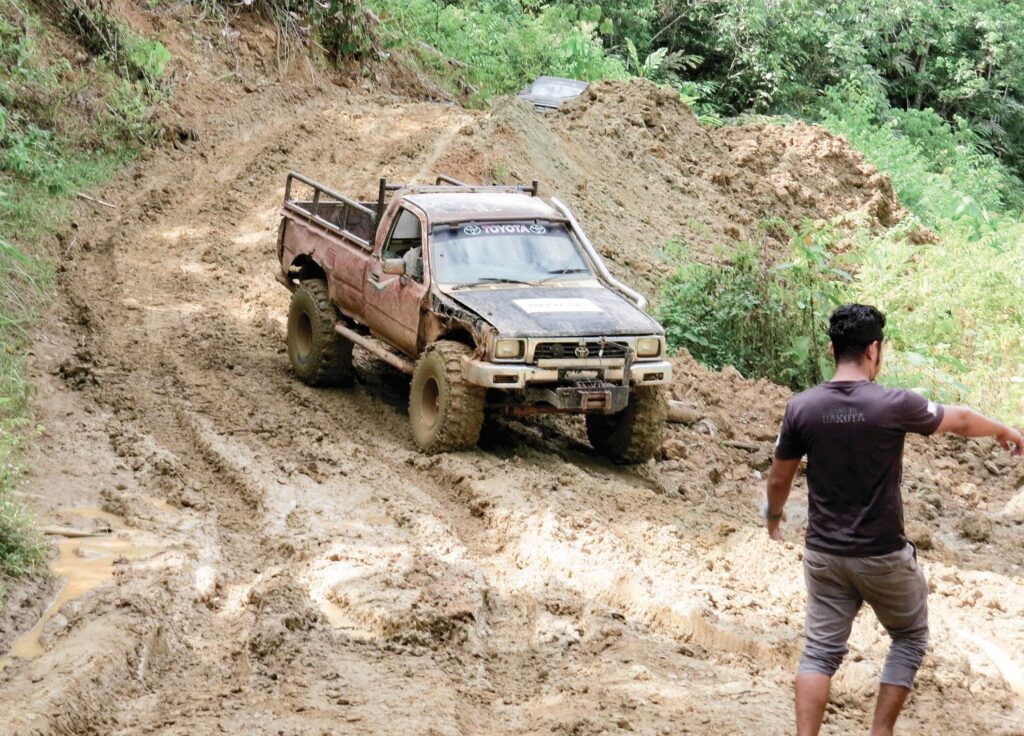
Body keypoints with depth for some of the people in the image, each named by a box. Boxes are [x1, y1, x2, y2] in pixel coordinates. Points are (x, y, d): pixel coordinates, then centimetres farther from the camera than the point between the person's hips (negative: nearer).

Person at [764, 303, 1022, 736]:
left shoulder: (802, 407, -7)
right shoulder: (894, 406, -15)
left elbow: (779, 479, 4)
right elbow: (960, 420, 3)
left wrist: (774, 513, 26)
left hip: (823, 552, 3)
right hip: (882, 557, -3)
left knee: (821, 649, 10)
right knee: (910, 637, 19)